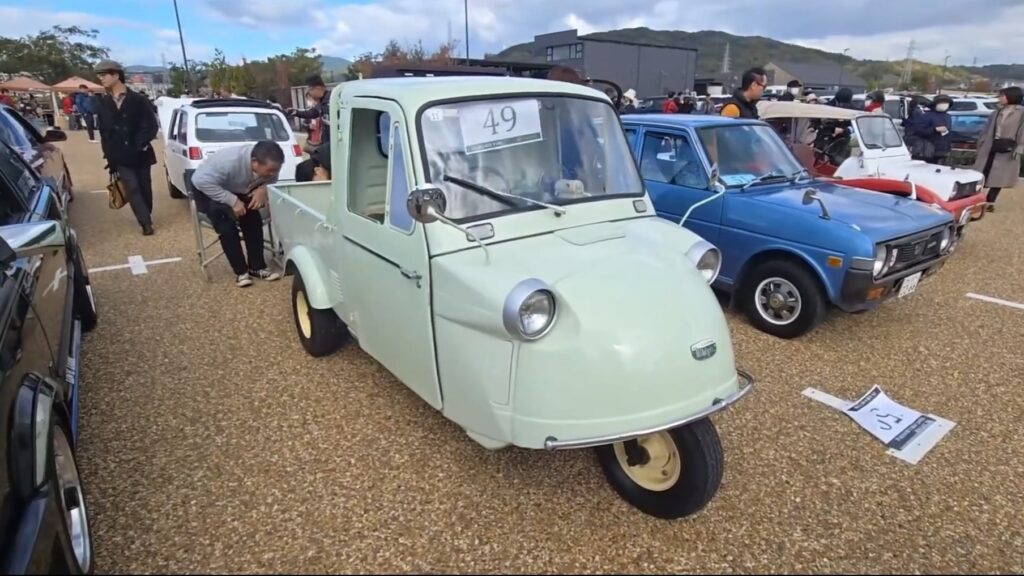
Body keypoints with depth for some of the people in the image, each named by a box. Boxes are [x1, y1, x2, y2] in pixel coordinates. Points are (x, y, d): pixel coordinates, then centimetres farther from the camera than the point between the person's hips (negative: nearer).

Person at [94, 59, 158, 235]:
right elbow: (103, 132, 10)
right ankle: (146, 222, -7)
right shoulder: (103, 104, 7)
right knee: (132, 188, -9)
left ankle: (147, 218, 24)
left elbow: (151, 126, -4)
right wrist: (109, 155, 6)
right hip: (121, 157, 2)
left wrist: (140, 144, -13)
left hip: (140, 154, -1)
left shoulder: (138, 100, -3)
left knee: (145, 188, 7)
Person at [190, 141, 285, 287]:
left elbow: (271, 181, -6)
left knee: (253, 219, -14)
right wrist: (233, 201, -39)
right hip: (207, 190, -5)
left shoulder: (269, 165, -23)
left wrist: (263, 188, -29)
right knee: (226, 225, -25)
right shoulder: (230, 160, -41)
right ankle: (241, 271, -15)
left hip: (238, 191, 6)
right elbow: (202, 181, -39)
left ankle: (257, 267, -4)